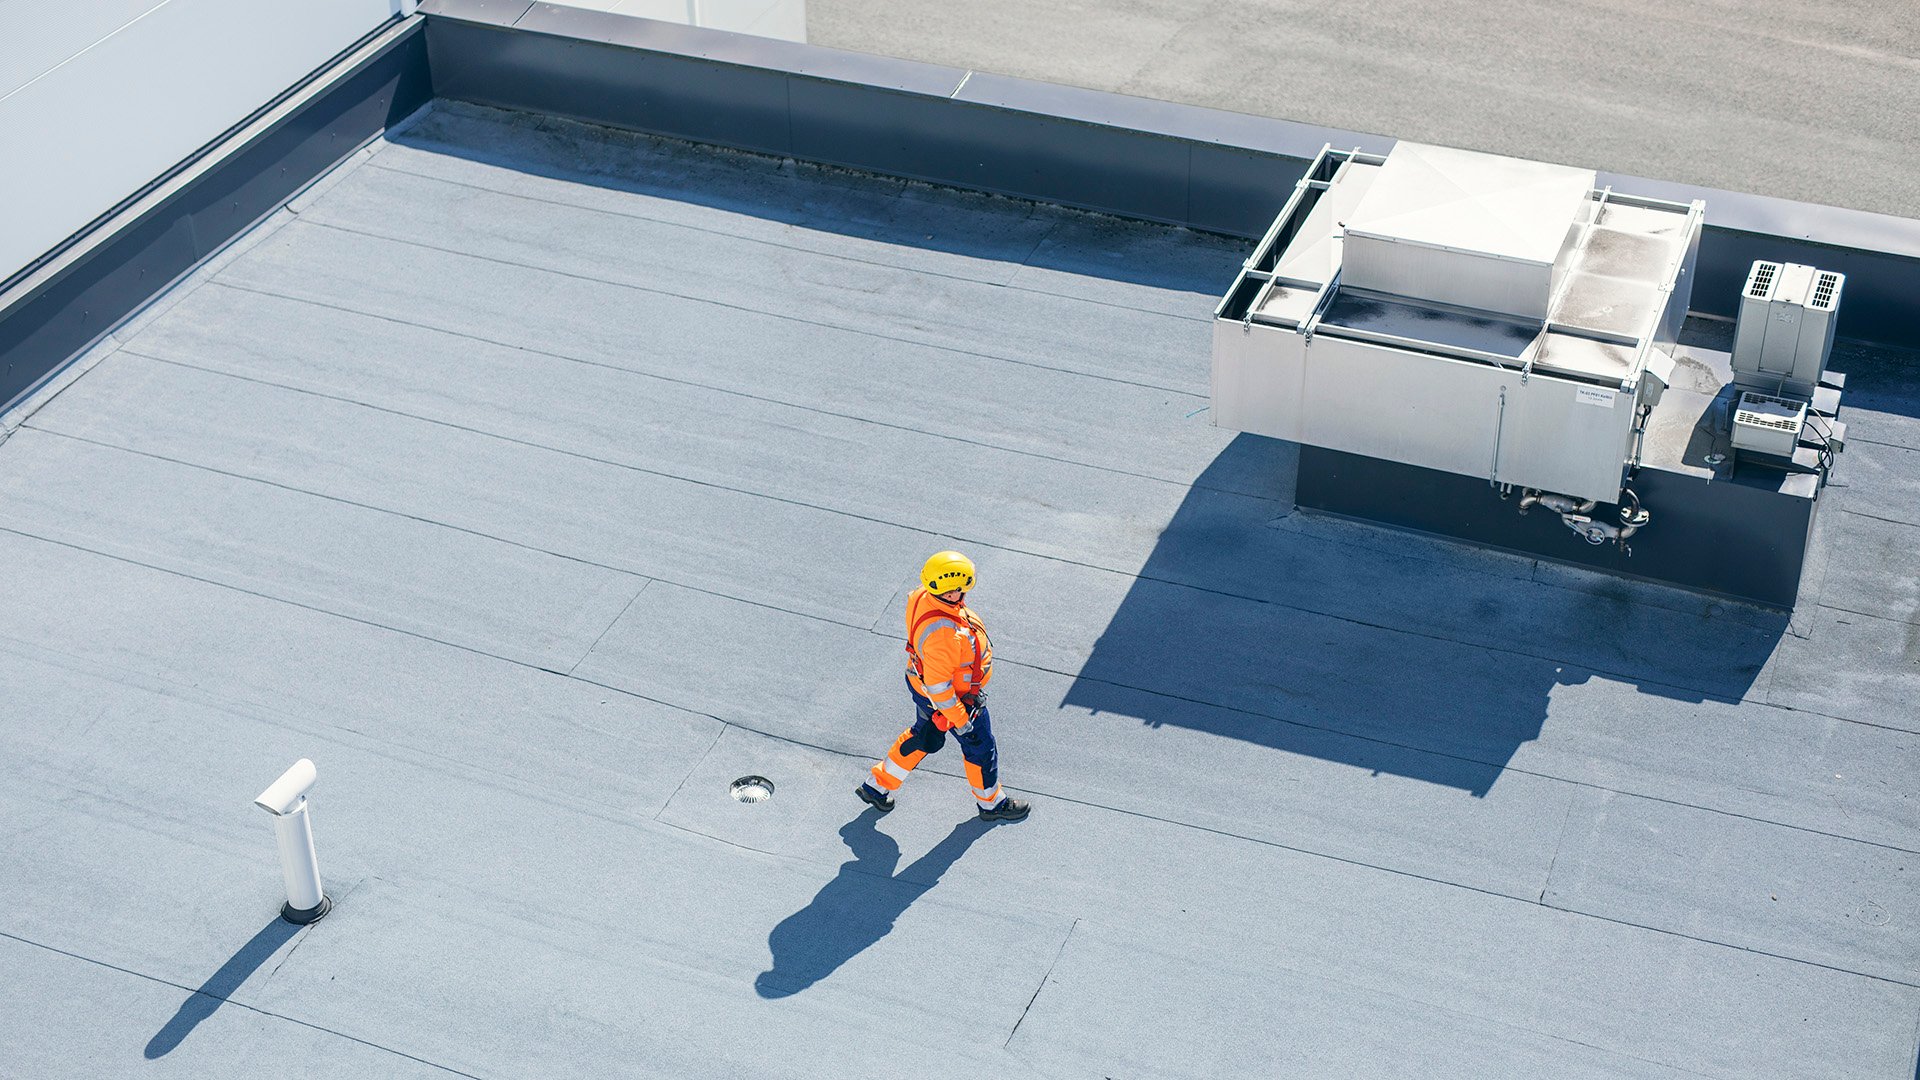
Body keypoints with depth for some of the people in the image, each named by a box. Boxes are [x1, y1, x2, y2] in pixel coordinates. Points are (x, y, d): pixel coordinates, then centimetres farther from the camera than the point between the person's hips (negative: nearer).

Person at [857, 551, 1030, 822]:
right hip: (957, 697, -8)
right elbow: (937, 685, -33)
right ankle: (992, 804, 44)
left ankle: (876, 784, 43)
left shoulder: (923, 597, -17)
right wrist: (959, 719, -21)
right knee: (980, 747, 18)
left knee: (924, 736, 31)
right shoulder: (944, 633, -43)